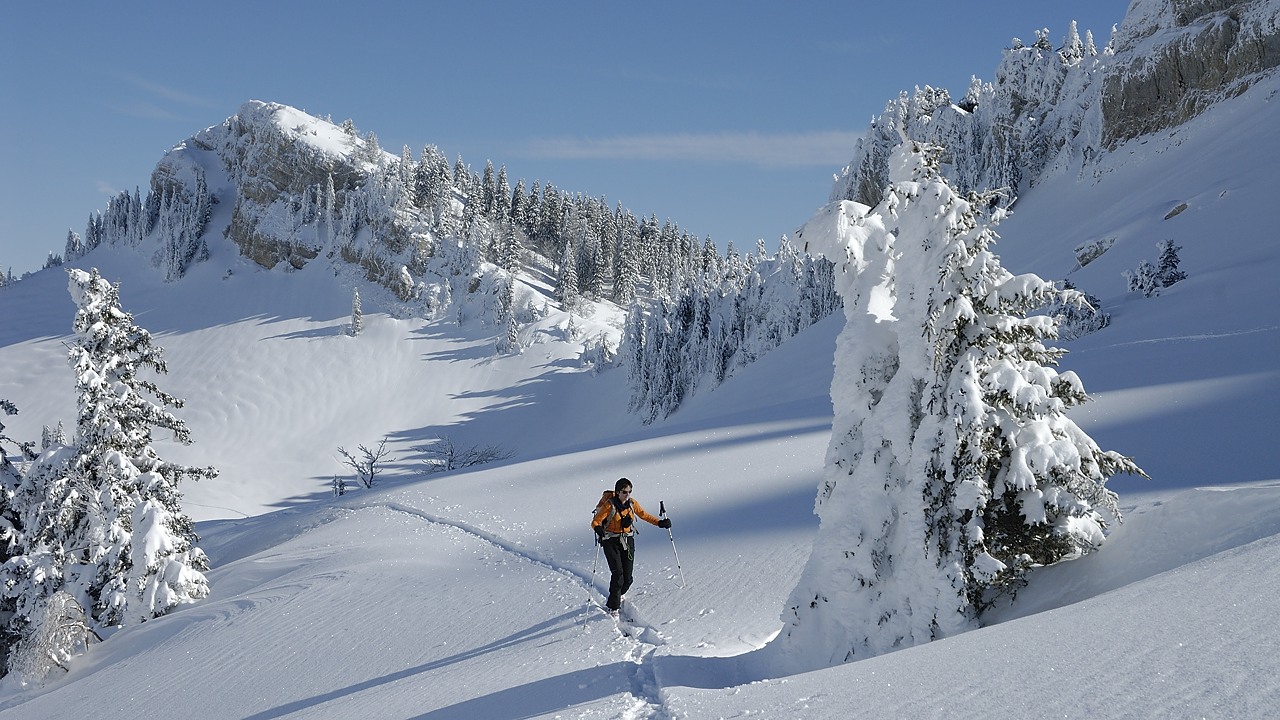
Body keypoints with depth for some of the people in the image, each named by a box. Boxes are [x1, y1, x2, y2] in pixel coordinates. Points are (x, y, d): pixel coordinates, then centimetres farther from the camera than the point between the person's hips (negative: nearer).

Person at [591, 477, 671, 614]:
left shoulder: (632, 503, 0)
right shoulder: (609, 505, -14)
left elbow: (644, 515, 13)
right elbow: (595, 522, -16)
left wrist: (659, 522, 0)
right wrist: (598, 529, -38)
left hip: (627, 541, 4)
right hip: (611, 542, -4)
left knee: (627, 577, 0)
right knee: (617, 573, -18)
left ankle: (617, 596, 30)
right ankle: (613, 607, -7)